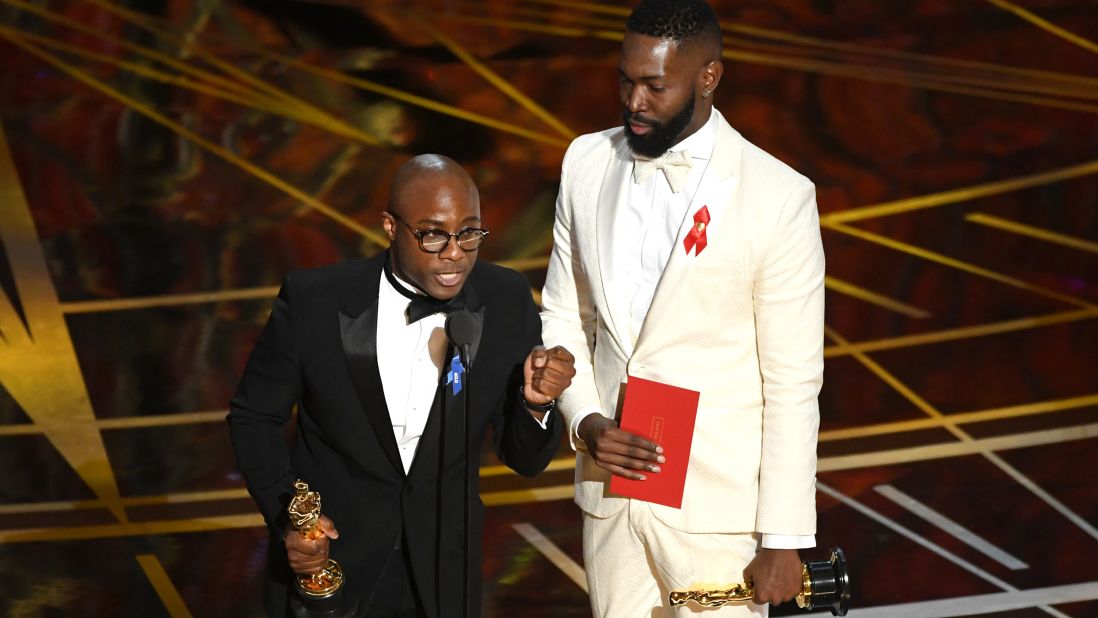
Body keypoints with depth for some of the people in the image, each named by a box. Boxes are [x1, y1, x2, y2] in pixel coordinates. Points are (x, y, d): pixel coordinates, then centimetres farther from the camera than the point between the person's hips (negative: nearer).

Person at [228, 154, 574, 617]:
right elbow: (254, 416, -3)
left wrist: (535, 403, -25)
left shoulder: (507, 303, -12)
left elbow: (524, 460, -5)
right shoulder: (314, 301, -17)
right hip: (326, 564, -2)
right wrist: (286, 515, -16)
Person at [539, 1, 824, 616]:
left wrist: (784, 540, -9)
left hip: (719, 502, -4)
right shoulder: (587, 162, 2)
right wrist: (586, 421, -6)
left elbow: (793, 383, -10)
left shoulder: (779, 197, -13)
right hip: (609, 491, 5)